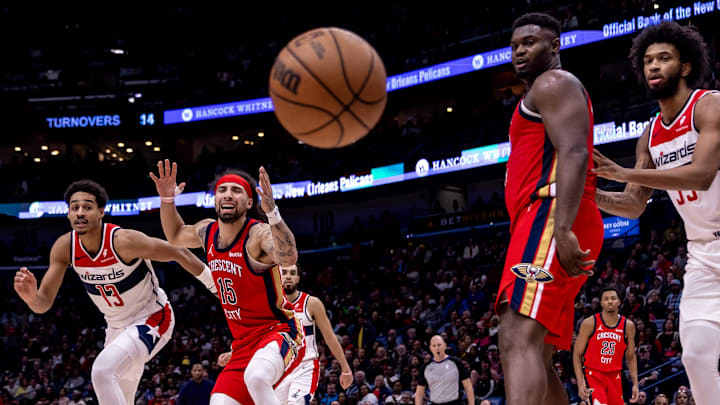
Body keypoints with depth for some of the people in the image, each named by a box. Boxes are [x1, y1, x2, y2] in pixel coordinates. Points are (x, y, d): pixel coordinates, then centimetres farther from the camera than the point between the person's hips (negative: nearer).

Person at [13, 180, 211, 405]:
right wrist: (31, 296, -35)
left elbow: (179, 254, -17)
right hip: (117, 327, 7)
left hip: (151, 319, -7)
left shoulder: (124, 241, -29)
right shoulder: (64, 247, -13)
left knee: (102, 371, -29)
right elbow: (44, 304, -10)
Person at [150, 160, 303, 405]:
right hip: (243, 342, 8)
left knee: (256, 378, -38)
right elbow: (175, 237, 28)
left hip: (278, 332, -8)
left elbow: (288, 258, -40)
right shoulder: (207, 231, 5)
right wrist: (167, 199, 10)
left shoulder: (259, 233, -18)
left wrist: (271, 211, -53)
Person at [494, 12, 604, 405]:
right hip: (546, 224, 11)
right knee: (537, 357, 11)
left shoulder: (553, 83, 0)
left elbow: (573, 154, -16)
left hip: (550, 215, -11)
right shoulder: (542, 96, 33)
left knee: (517, 339, -27)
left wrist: (563, 229, -29)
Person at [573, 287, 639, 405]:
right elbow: (577, 354, -4)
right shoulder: (590, 323, -7)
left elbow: (631, 357, 11)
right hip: (593, 374, -4)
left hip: (615, 377, 4)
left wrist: (635, 384, 3)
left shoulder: (628, 326, 3)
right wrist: (580, 382, -14)